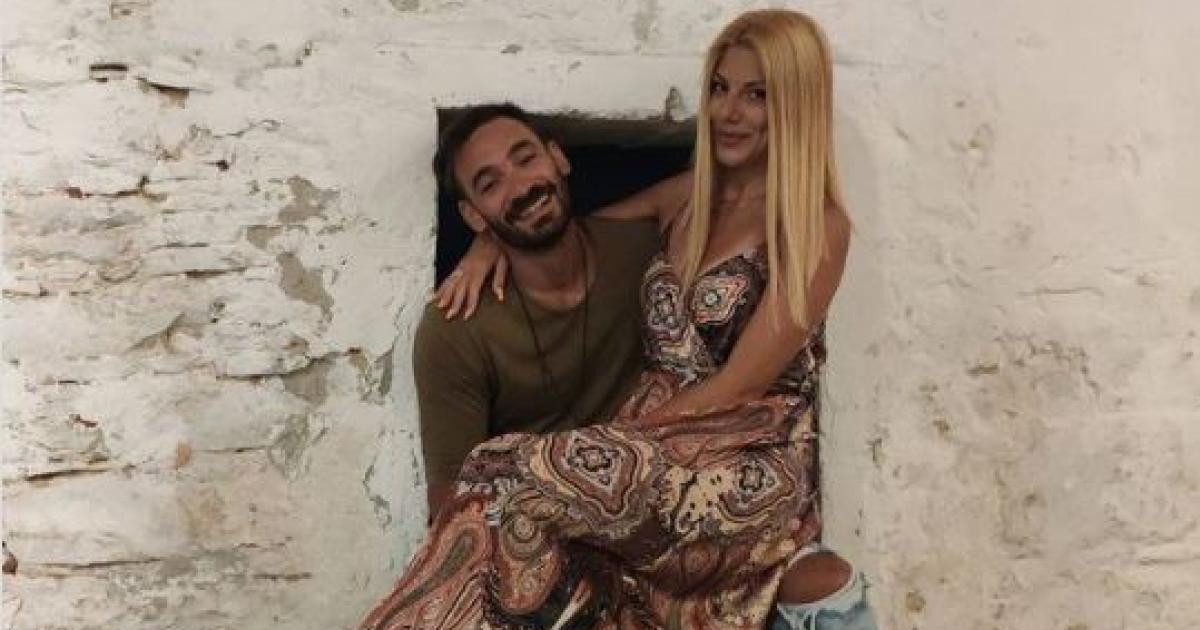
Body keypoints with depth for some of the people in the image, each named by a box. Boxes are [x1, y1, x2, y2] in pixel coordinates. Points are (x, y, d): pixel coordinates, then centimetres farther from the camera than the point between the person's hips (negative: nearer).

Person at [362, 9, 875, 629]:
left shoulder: (818, 226, -7)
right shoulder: (688, 193, 13)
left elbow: (737, 388, -12)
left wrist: (610, 442, -13)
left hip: (749, 467, -5)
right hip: (656, 436, 6)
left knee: (516, 481, -30)